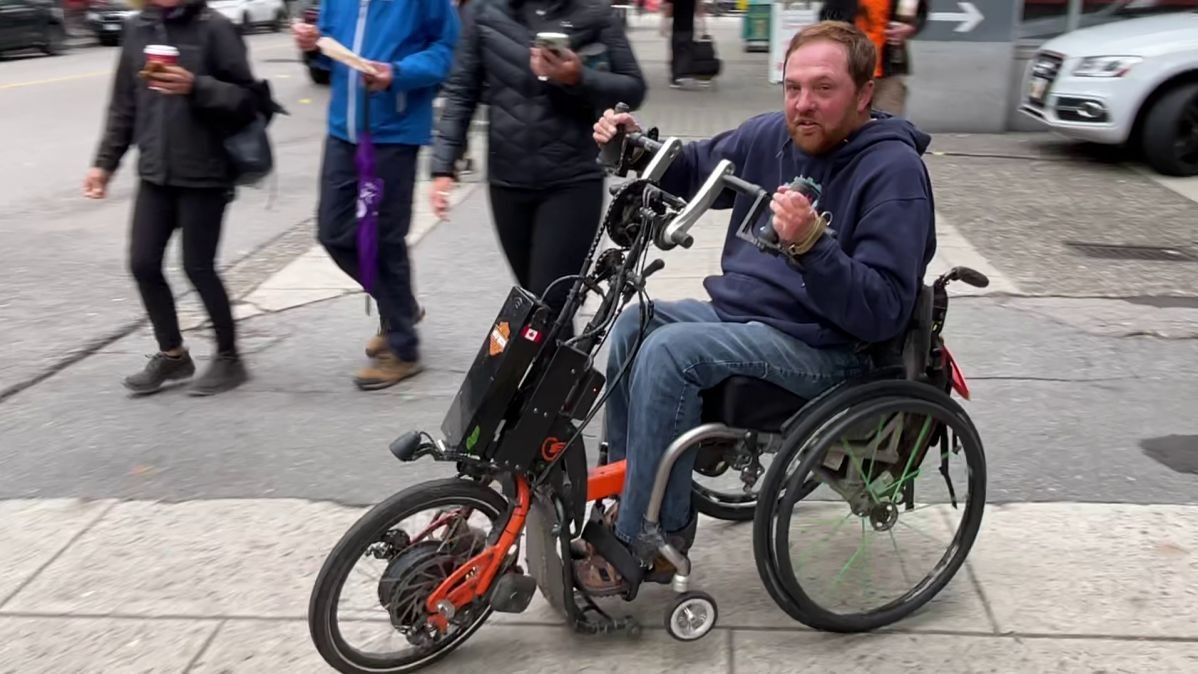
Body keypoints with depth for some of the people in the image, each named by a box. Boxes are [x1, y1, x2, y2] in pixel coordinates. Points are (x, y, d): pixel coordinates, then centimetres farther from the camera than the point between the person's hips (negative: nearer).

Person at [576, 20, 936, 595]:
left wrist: (811, 245, -37)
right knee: (633, 324, -5)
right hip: (739, 312, 8)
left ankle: (648, 542, -12)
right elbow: (691, 170, 20)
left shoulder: (893, 171, -16)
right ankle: (631, 495, 7)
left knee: (670, 350, -25)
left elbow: (883, 313, -23)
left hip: (824, 350, -8)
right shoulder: (770, 136, 4)